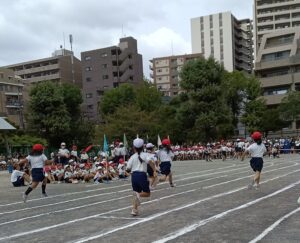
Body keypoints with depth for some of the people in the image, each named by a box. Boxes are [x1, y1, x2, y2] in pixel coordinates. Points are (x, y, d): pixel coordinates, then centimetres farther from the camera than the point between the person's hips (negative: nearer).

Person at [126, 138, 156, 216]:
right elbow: (150, 162, -17)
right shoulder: (144, 155, 2)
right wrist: (154, 171, -18)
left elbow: (128, 168, 5)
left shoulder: (132, 157, 7)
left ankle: (134, 210, 6)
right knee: (147, 193, 9)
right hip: (142, 175, -3)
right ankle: (139, 195, -23)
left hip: (134, 175, 3)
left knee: (136, 193, 16)